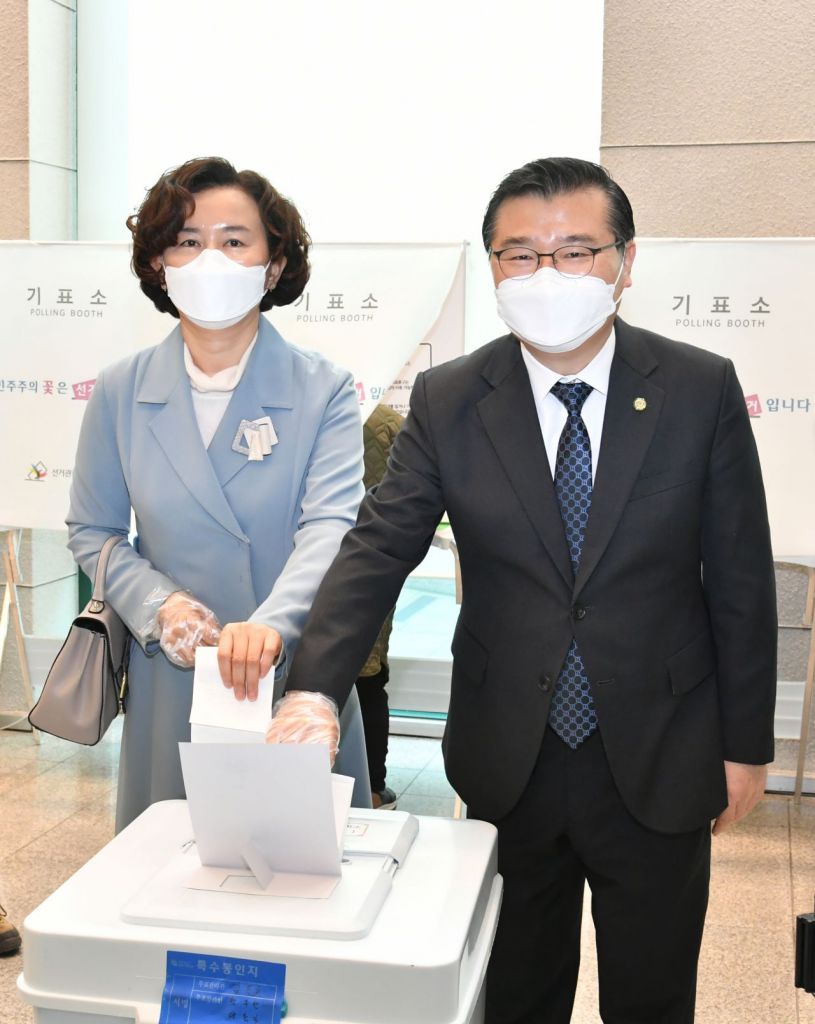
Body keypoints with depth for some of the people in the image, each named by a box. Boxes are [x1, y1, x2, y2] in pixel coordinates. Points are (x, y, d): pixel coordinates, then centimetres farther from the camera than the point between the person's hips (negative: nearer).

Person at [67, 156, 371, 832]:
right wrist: (159, 605, -11)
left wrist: (270, 625, -37)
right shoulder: (121, 392, 2)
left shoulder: (324, 391, -6)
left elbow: (331, 524, -18)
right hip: (171, 687, 2)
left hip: (293, 676, -1)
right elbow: (93, 531, 8)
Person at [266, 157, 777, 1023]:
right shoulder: (448, 402, -6)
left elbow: (740, 580, -3)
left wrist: (745, 745, 0)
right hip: (509, 763, 1)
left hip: (657, 762, 0)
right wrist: (313, 688, -28)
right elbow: (376, 550, -12)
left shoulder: (701, 390, -7)